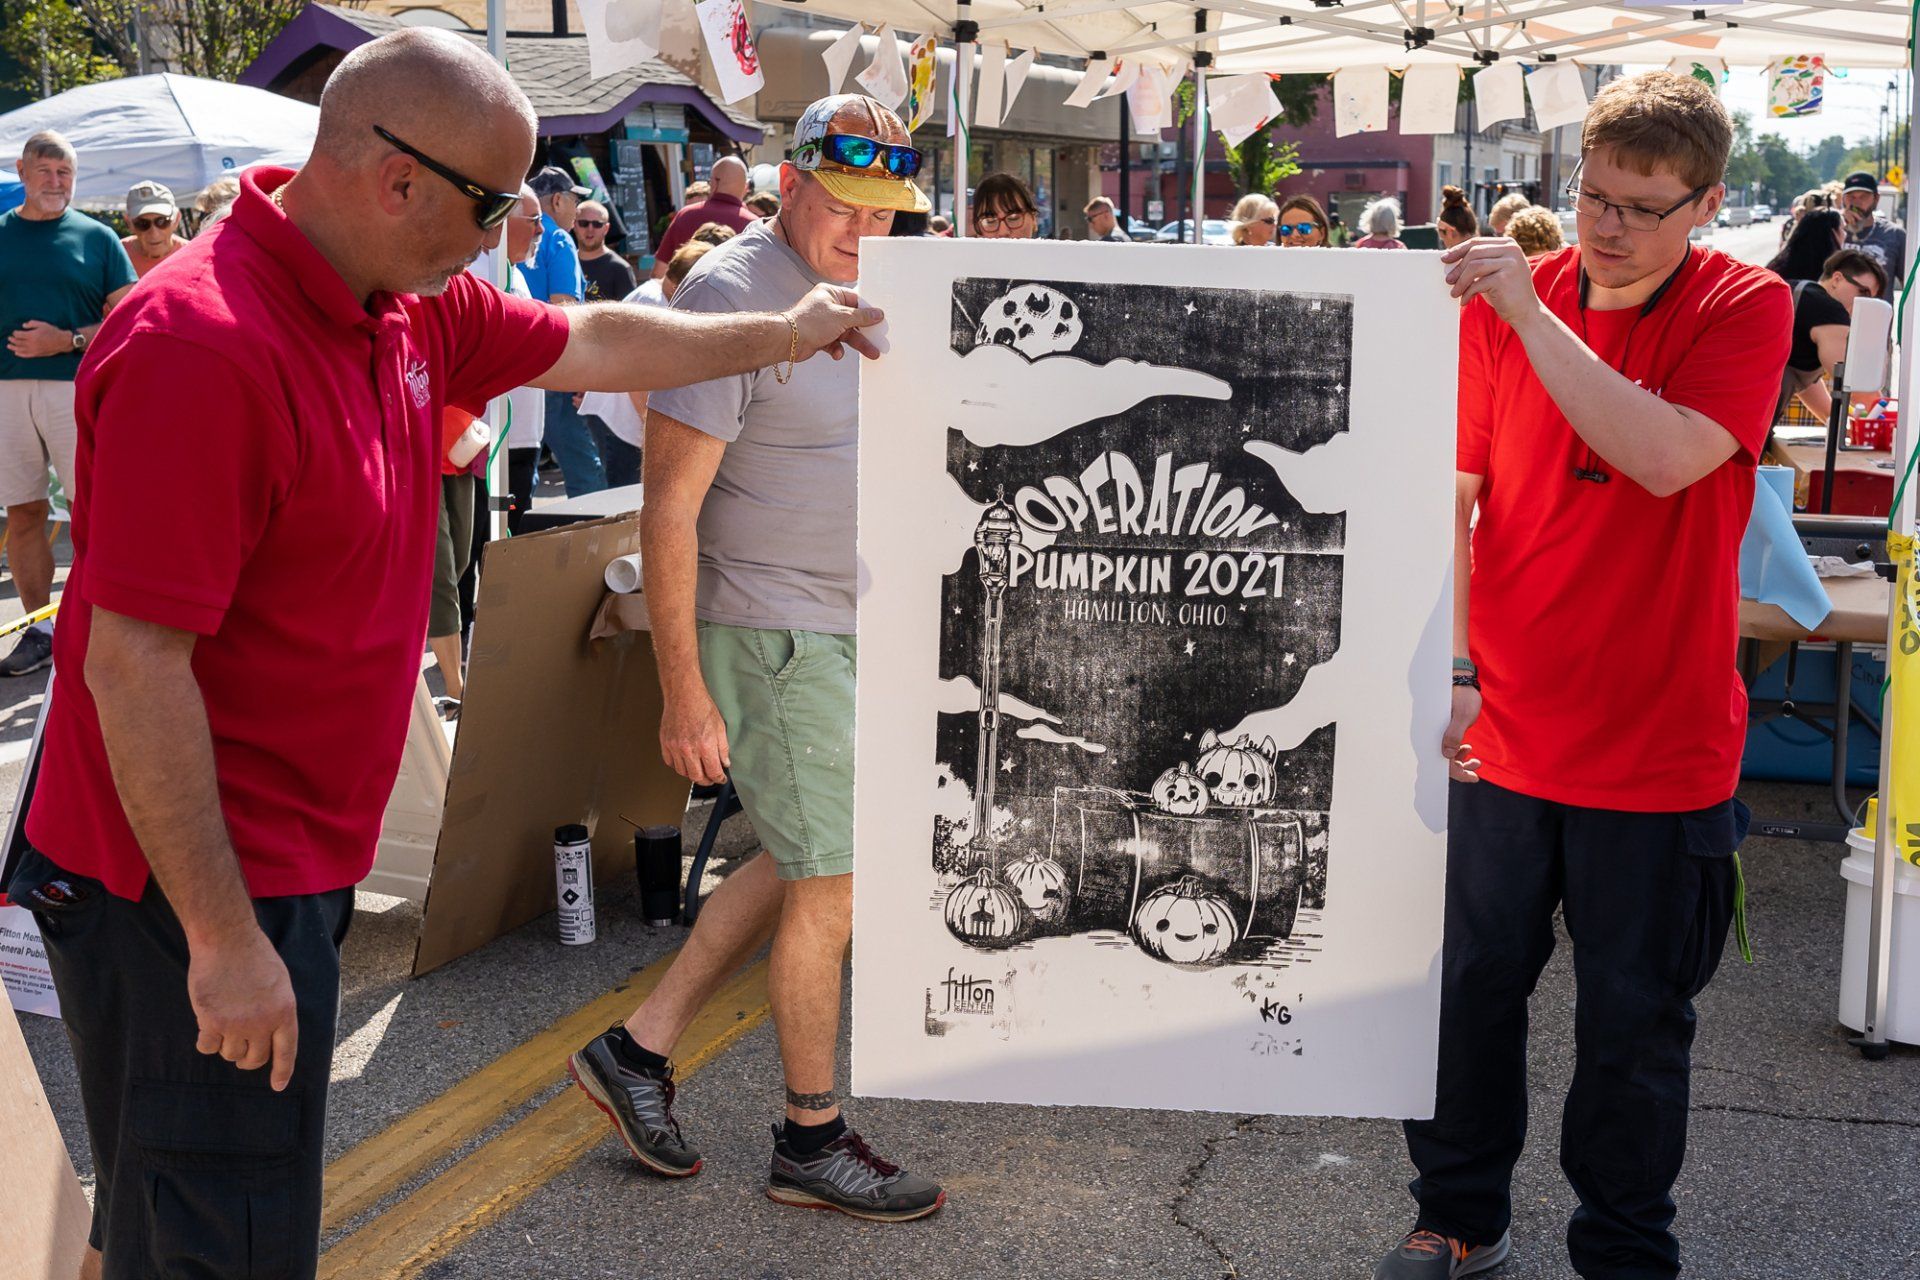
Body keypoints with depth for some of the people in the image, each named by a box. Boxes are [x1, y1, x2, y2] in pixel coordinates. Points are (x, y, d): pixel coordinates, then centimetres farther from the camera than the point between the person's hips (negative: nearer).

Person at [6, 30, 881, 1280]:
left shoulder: (413, 309, 3)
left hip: (291, 862, 9)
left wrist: (780, 334, 32)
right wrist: (222, 941, -24)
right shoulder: (203, 347, -26)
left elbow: (594, 342, 23)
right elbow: (133, 669, -26)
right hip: (200, 893, -9)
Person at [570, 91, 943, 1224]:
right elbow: (671, 506, -19)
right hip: (771, 631, -9)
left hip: (847, 629, 9)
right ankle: (813, 1141, 15)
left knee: (802, 864, 16)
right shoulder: (733, 293, -17)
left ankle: (638, 1048, 27)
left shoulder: (861, 293, 11)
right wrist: (684, 691, -21)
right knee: (834, 884, -1)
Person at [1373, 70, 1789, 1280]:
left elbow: (1666, 458, -25)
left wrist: (1529, 312, -26)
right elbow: (1451, 496, 0)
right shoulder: (1507, 300, 0)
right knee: (1473, 986, 13)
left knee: (1635, 1022, 11)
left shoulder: (1745, 306, -7)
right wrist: (1448, 663, -10)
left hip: (1662, 743, -2)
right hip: (1504, 729, 2)